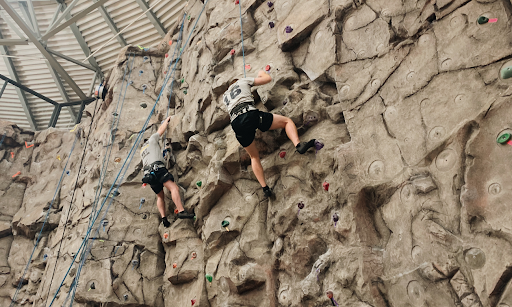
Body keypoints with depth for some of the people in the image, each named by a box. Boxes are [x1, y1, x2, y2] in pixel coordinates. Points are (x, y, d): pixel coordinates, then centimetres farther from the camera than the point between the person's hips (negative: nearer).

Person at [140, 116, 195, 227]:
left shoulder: (142, 150, 35)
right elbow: (161, 130, 26)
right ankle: (181, 211, -36)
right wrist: (167, 120, 41)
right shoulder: (151, 140, 20)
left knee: (160, 196, 13)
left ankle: (163, 218, -5)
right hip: (157, 168, -7)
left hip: (148, 173, 7)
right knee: (174, 188, -18)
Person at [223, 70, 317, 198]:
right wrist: (262, 73, 47)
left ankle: (265, 187, 7)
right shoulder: (243, 81, 27)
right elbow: (268, 78, 25)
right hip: (250, 114, -4)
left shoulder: (225, 96, 38)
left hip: (236, 124, 4)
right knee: (286, 121, 11)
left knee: (254, 156, 19)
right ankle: (298, 144, -17)